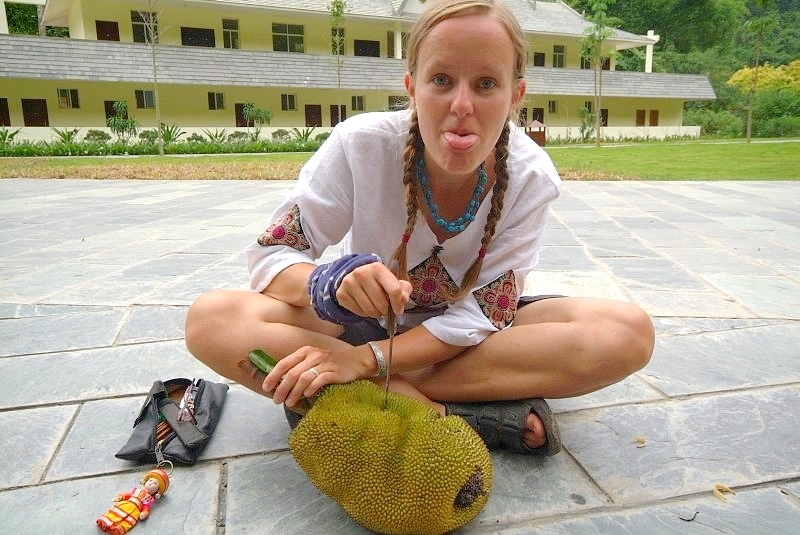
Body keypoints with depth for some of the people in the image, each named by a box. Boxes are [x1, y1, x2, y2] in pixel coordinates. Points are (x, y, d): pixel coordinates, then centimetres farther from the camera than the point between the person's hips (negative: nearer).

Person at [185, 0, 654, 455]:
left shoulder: (531, 177, -19)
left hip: (469, 337, 2)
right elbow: (269, 254, -15)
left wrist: (364, 359, -31)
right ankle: (446, 412, -26)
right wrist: (329, 284, -38)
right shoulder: (361, 145, -21)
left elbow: (481, 316, -18)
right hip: (368, 325, 0)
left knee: (628, 332, -26)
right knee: (211, 319, -25)